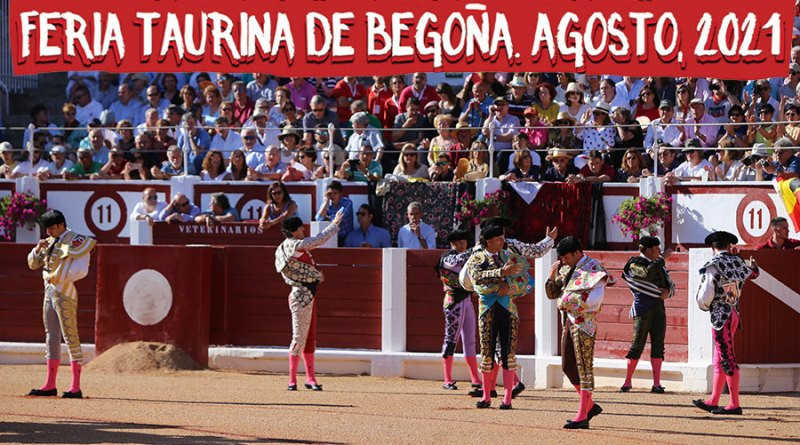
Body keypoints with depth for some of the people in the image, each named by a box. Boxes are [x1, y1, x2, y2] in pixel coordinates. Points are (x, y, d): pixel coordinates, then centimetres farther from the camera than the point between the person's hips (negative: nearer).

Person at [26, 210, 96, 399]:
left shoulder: (76, 241, -9)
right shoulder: (50, 242, 15)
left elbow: (81, 269, -19)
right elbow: (33, 264, 19)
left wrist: (57, 278, -18)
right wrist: (38, 249, 0)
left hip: (64, 293, -8)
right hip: (49, 291, 8)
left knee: (70, 337, -8)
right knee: (51, 337, 10)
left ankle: (76, 388, -8)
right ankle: (50, 385, 15)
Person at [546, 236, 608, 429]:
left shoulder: (593, 270, -10)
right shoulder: (567, 269, 14)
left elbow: (594, 300, -19)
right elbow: (552, 294, 18)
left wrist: (568, 302, -14)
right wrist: (553, 276, 1)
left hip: (584, 322, -9)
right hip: (569, 321, 9)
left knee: (584, 367, -5)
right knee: (568, 367, 11)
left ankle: (582, 417, -3)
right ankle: (590, 405, 24)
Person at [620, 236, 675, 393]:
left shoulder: (658, 265, 16)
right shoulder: (635, 264, -5)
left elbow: (670, 284, 17)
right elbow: (647, 273, -26)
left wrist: (667, 292, -6)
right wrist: (662, 259, -17)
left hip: (659, 308, 6)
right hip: (643, 308, -6)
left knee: (658, 345, 0)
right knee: (637, 344, -6)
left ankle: (657, 384, 0)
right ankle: (627, 382, 3)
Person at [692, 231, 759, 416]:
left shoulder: (713, 266, -13)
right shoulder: (738, 262, 6)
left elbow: (705, 295, -14)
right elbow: (752, 273, 29)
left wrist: (705, 306, 7)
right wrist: (752, 265, 50)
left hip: (720, 316, -8)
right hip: (734, 314, 8)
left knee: (727, 359, -6)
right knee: (720, 359, 14)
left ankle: (735, 404, -6)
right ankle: (713, 401, 19)